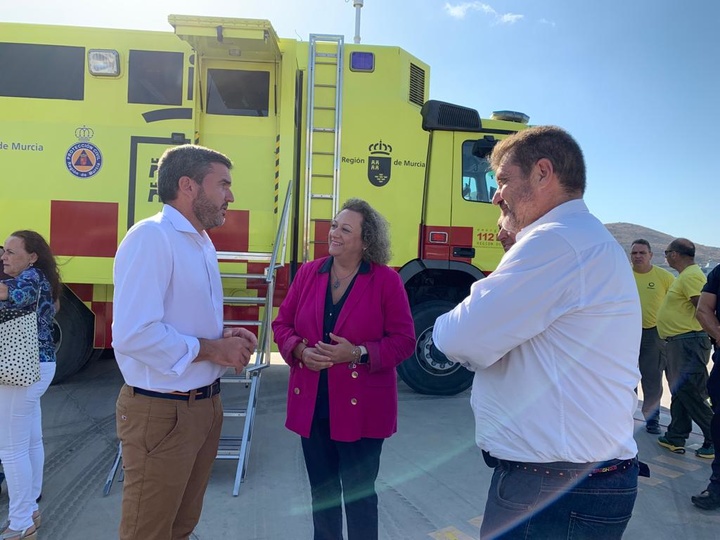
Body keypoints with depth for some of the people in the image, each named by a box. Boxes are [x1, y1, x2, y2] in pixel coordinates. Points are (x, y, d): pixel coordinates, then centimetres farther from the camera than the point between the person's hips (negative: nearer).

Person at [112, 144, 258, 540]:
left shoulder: (202, 243, 11)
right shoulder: (151, 237, -19)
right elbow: (133, 334, -29)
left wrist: (225, 337, -1)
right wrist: (212, 349, -19)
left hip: (205, 404, 9)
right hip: (161, 411, -8)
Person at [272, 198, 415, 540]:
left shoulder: (387, 280, -9)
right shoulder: (308, 273, 3)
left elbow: (403, 340, -8)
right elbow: (282, 324, 8)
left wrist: (358, 353, -22)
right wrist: (300, 351, -12)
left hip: (360, 409, -4)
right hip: (312, 407, 4)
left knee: (359, 494, 10)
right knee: (322, 491, 19)